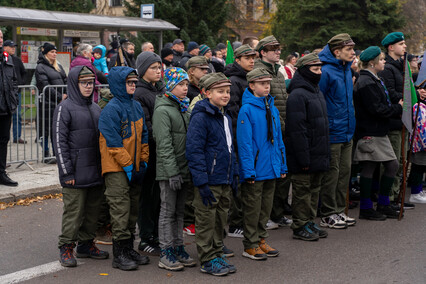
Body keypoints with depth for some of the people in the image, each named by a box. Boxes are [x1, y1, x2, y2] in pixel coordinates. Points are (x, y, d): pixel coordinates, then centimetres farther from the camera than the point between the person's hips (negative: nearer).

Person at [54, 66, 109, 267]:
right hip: (76, 173, -6)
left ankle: (86, 244, 24)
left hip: (96, 172, 7)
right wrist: (67, 172, -14)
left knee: (93, 209, 11)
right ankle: (66, 248, 9)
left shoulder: (95, 108, 14)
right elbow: (59, 142, -10)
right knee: (73, 211, -3)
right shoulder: (65, 108, -6)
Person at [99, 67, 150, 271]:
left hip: (134, 168, 8)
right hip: (117, 169, -7)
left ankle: (129, 249, 24)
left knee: (133, 209, 13)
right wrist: (128, 166, -16)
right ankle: (119, 255, 3)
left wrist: (143, 161, 6)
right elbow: (113, 142, -16)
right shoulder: (111, 109, -13)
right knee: (120, 210, -4)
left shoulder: (136, 106, 11)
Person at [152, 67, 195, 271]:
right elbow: (164, 145, -17)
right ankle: (166, 254, 7)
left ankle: (178, 249, 22)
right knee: (168, 212, 0)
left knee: (179, 211, 14)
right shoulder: (163, 110, -11)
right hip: (169, 171, -7)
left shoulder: (184, 108, 14)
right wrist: (172, 172, -21)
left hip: (184, 169, 7)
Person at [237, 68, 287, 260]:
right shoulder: (247, 110, -12)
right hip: (255, 170, -7)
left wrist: (282, 165, 11)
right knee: (252, 208, 3)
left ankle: (261, 240, 27)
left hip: (271, 169, 7)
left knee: (266, 207, 15)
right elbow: (244, 142, -15)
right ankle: (250, 246, 13)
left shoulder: (272, 108, 9)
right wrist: (248, 170, -18)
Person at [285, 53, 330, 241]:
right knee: (303, 190, -1)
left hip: (318, 155, 9)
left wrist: (325, 153, 19)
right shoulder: (297, 95, -16)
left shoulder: (317, 91, 15)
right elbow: (296, 130, -20)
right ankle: (300, 227, 8)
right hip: (305, 155, -9)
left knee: (314, 189, 15)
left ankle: (310, 222, 25)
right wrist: (303, 158, -22)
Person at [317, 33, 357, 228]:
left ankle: (339, 210, 24)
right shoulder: (326, 72, -16)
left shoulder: (347, 70, 12)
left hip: (347, 132, 9)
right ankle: (327, 215, 9)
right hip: (332, 133, -9)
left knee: (345, 172, 13)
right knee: (331, 174, -1)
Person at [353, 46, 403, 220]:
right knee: (369, 168, -3)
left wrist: (397, 110, 5)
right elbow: (376, 109, -22)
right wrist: (398, 108, -12)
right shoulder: (366, 82, -16)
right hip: (369, 133, -10)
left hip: (379, 132, 10)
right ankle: (366, 208, 7)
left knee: (392, 165, 10)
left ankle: (383, 205, 19)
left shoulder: (375, 80, 18)